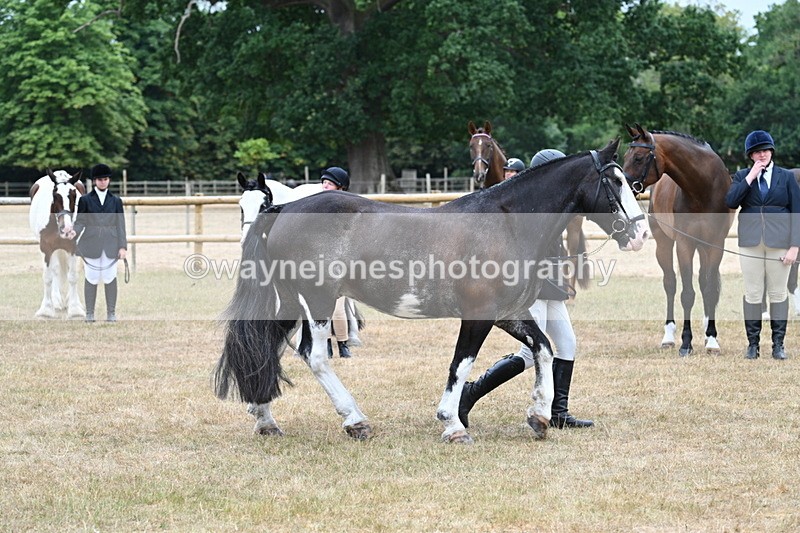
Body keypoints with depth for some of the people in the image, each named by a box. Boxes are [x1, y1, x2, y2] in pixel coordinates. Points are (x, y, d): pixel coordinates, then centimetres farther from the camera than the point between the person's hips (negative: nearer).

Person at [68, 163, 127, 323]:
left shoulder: (116, 201, 11)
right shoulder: (85, 200, 7)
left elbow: (120, 224, 8)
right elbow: (80, 221, 4)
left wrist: (123, 246, 0)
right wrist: (75, 232, -18)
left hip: (110, 245, 1)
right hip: (91, 244, -1)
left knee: (110, 278, -2)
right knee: (91, 278, -2)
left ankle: (111, 314, 5)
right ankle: (89, 314, 4)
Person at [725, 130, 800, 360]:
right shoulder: (742, 177, 8)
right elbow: (731, 201, -10)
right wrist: (750, 178, -13)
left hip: (779, 242, -1)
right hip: (751, 243, 1)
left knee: (778, 293, 4)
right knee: (752, 294, 3)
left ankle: (778, 344, 10)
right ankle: (753, 343, 10)